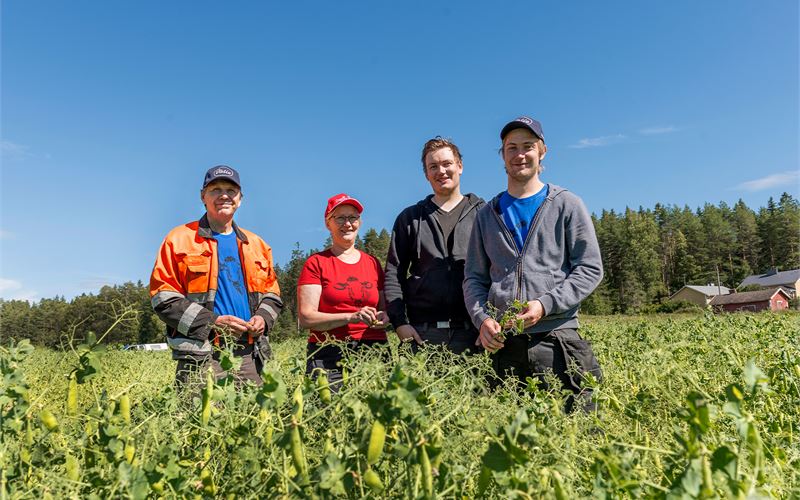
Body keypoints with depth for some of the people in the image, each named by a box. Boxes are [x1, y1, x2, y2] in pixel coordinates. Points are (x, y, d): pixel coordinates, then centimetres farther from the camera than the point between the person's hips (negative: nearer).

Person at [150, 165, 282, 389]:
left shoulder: (256, 244, 16)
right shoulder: (179, 239, 3)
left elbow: (272, 294, 22)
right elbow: (162, 297, -3)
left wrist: (263, 317, -1)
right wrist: (211, 322, -13)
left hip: (249, 356, 4)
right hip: (200, 356, -4)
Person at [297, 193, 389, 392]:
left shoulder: (373, 263, 14)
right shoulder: (316, 263, 3)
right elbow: (305, 318, -6)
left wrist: (383, 317, -1)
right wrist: (351, 317, -17)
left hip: (373, 352, 3)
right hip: (329, 356, -3)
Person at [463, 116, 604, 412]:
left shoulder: (566, 205, 7)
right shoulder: (488, 214, 15)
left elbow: (590, 269, 2)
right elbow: (474, 277, 14)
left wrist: (545, 304, -12)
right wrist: (482, 318, -4)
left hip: (557, 342, -2)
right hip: (502, 346, 3)